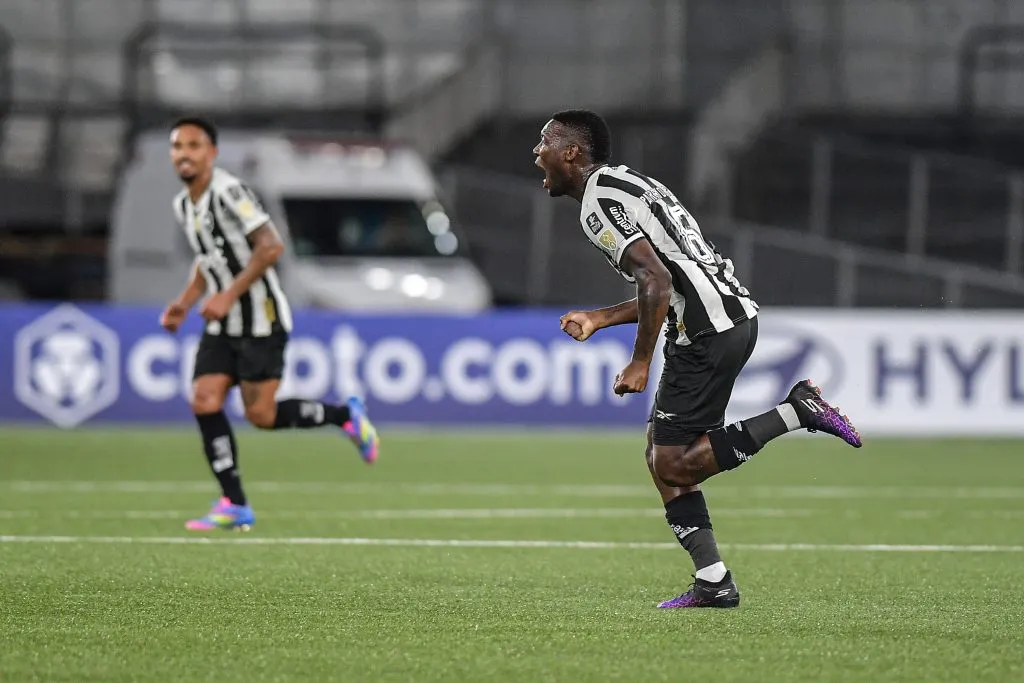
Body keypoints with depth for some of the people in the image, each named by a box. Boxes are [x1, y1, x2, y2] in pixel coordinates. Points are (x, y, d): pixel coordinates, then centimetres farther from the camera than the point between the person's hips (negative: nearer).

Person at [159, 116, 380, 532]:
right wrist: (184, 303, 11)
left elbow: (270, 247, -22)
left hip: (260, 319, -8)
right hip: (223, 325, 8)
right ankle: (235, 506, -2)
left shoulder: (228, 192, -16)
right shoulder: (183, 205, 11)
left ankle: (345, 416, 13)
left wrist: (229, 296, -24)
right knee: (204, 403, -7)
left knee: (260, 414, -10)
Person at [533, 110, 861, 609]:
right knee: (662, 456, 12)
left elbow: (657, 279, -21)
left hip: (708, 332, -10)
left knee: (672, 465, -5)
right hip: (735, 312, 10)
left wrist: (640, 364, -15)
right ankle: (713, 582, 8)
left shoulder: (598, 201, -10)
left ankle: (796, 412, -7)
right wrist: (598, 319, 28)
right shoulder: (624, 183, 21)